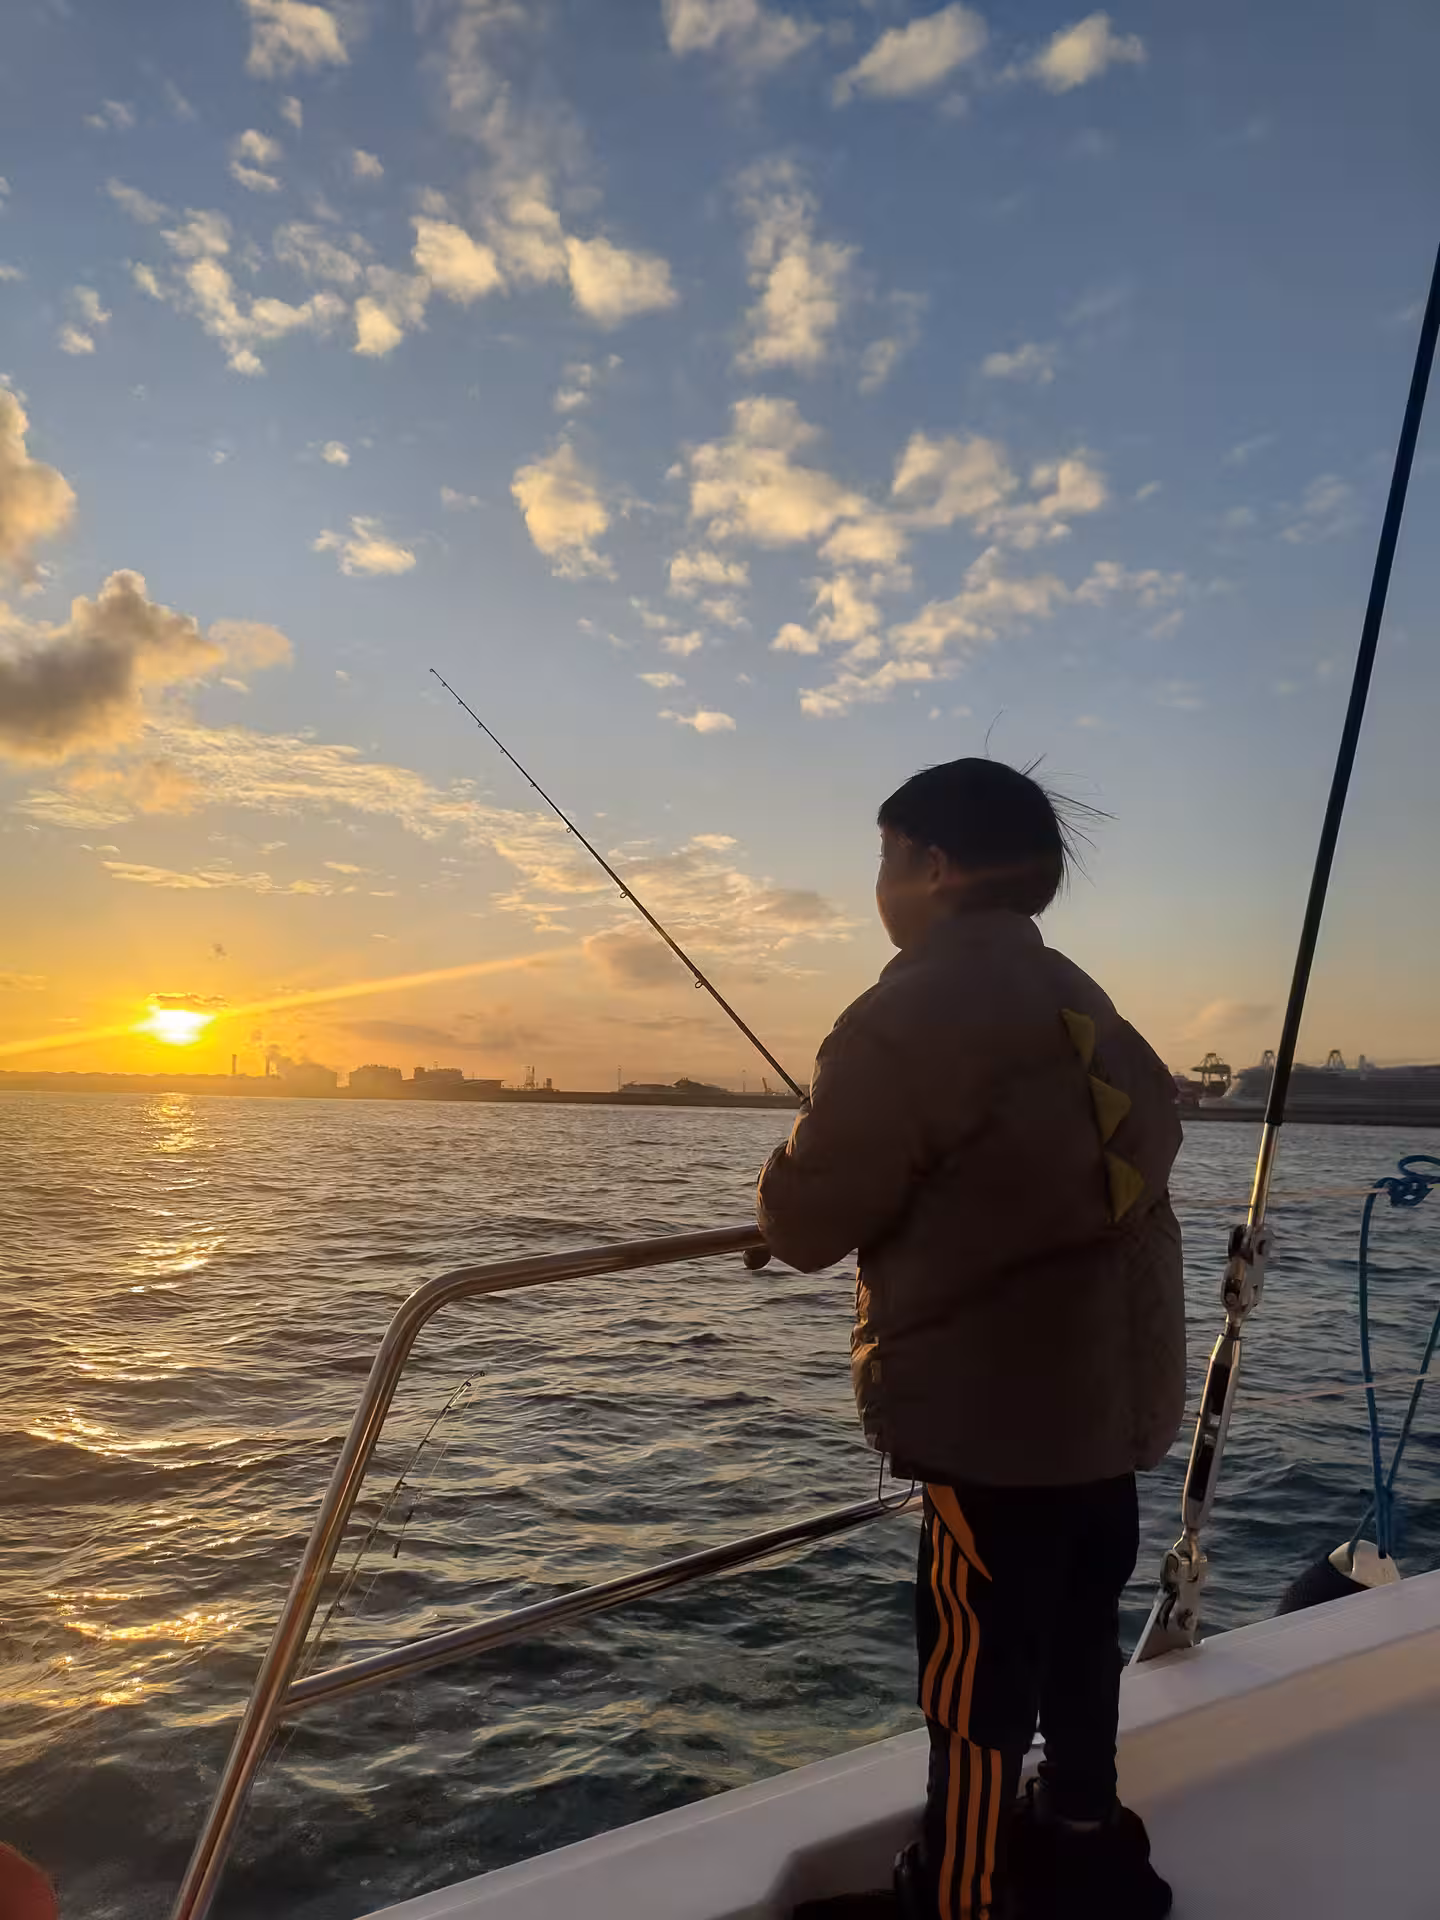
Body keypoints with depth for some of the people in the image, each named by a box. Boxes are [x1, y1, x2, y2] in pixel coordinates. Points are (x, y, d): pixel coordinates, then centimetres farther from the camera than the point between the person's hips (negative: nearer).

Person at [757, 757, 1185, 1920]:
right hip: (1109, 1392, 9)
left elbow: (806, 1226, -16)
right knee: (1074, 1641, 23)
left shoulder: (916, 1007, -17)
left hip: (1002, 1410, -9)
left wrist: (795, 1168, 7)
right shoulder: (1075, 999, 9)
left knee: (979, 1674, 5)